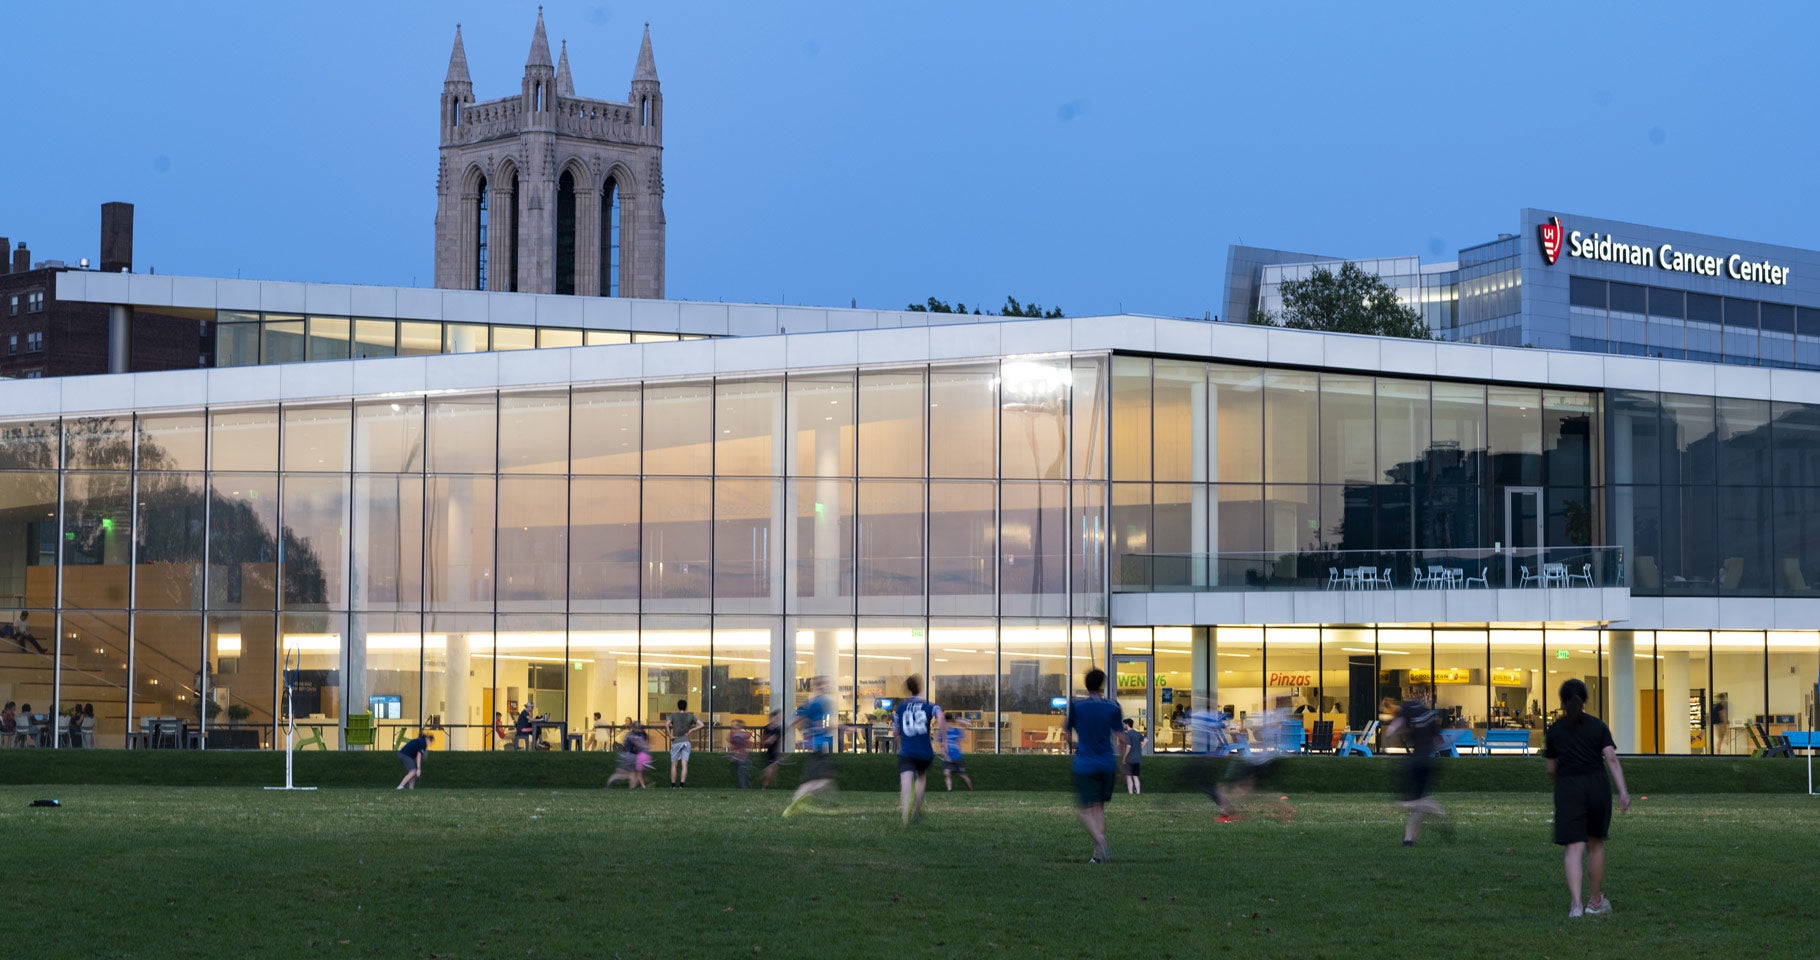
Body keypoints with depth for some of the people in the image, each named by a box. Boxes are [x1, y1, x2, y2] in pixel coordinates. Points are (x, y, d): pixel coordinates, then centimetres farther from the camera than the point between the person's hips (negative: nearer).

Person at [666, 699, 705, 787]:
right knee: (684, 765, -3)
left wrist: (670, 736, -7)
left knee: (674, 765, 7)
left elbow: (666, 725, -17)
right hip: (686, 742, 1)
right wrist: (690, 730, 2)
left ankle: (673, 786, 9)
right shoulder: (690, 716, 6)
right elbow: (702, 725, 1)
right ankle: (682, 785, -12)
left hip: (676, 742, -1)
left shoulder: (673, 715, 0)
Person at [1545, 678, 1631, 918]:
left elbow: (1551, 769, 12)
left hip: (1568, 790, -1)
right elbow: (1611, 759, -6)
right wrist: (1623, 791, -11)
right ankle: (1595, 902, 27)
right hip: (1598, 786, 1)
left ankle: (1576, 904, -24)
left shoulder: (1554, 730, 7)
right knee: (1596, 844, 17)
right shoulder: (1598, 726, 6)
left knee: (1574, 849, -6)